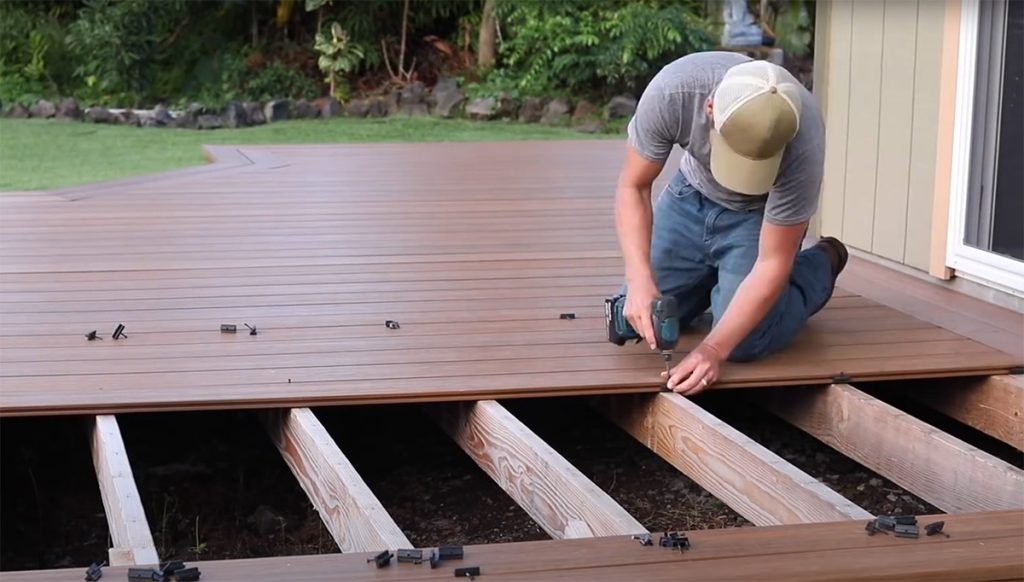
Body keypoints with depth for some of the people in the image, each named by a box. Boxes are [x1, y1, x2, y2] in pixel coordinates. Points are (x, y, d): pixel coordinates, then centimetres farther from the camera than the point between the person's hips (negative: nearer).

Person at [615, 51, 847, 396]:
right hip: (692, 195, 3)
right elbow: (633, 187, -20)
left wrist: (713, 349, -36)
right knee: (637, 323, -3)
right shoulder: (672, 91, -35)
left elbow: (771, 265, -29)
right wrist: (640, 281, -33)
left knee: (744, 344, -18)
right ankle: (715, 278, 25)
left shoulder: (801, 144, -38)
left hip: (760, 210, -3)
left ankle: (820, 267, 11)